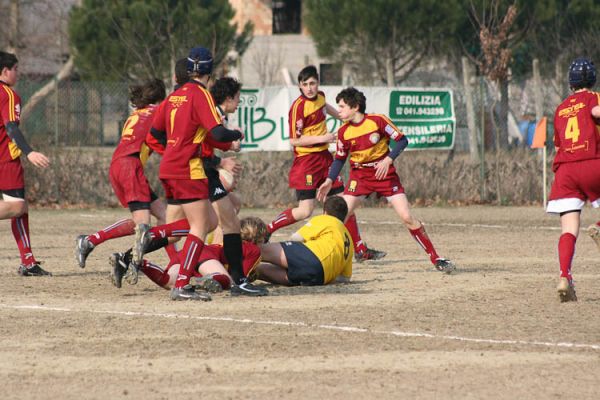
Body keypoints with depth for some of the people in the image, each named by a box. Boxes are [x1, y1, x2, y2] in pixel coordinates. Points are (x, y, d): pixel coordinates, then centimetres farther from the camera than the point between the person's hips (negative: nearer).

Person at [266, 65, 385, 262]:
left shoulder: (320, 96, 5)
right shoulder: (299, 106, -17)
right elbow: (294, 140, -18)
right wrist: (320, 138, -23)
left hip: (324, 157, 7)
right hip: (306, 162, -7)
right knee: (305, 210, -13)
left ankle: (361, 250, 10)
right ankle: (266, 230, 1)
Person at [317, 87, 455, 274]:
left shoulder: (378, 121, -14)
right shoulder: (344, 132, -4)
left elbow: (402, 140, -9)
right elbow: (340, 158, 9)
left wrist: (388, 160, -21)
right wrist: (329, 181, -2)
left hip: (385, 174, -3)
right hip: (359, 176, 3)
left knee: (407, 217, -9)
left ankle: (435, 258, -1)